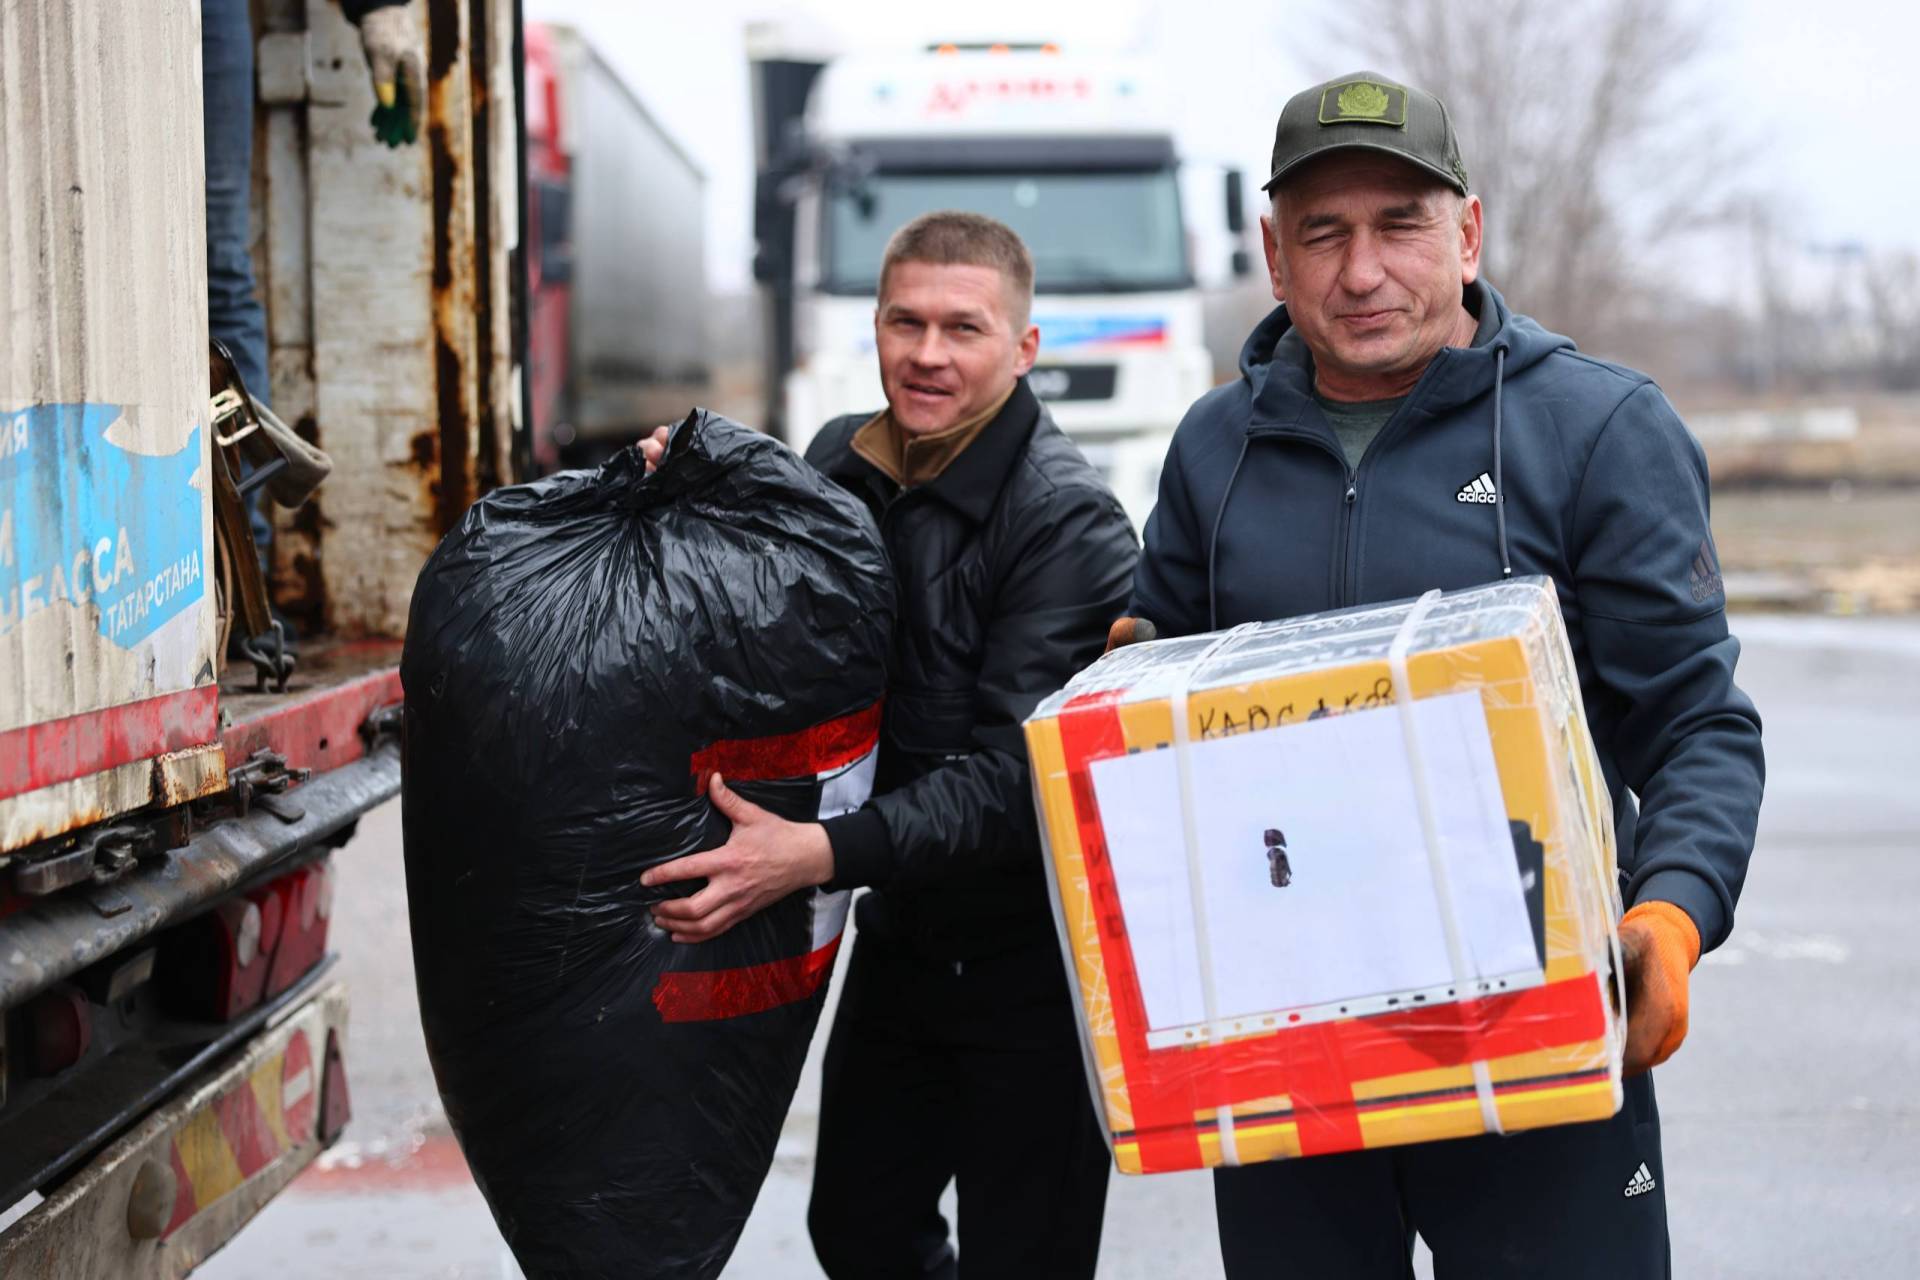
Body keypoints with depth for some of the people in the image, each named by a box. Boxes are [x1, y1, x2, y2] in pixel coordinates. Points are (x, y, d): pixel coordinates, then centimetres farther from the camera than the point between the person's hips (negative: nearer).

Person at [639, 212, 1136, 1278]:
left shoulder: (1065, 520, -20)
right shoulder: (838, 462, 2)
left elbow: (1018, 773, -27)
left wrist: (826, 853, -37)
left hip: (1034, 958, -7)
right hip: (901, 940, 7)